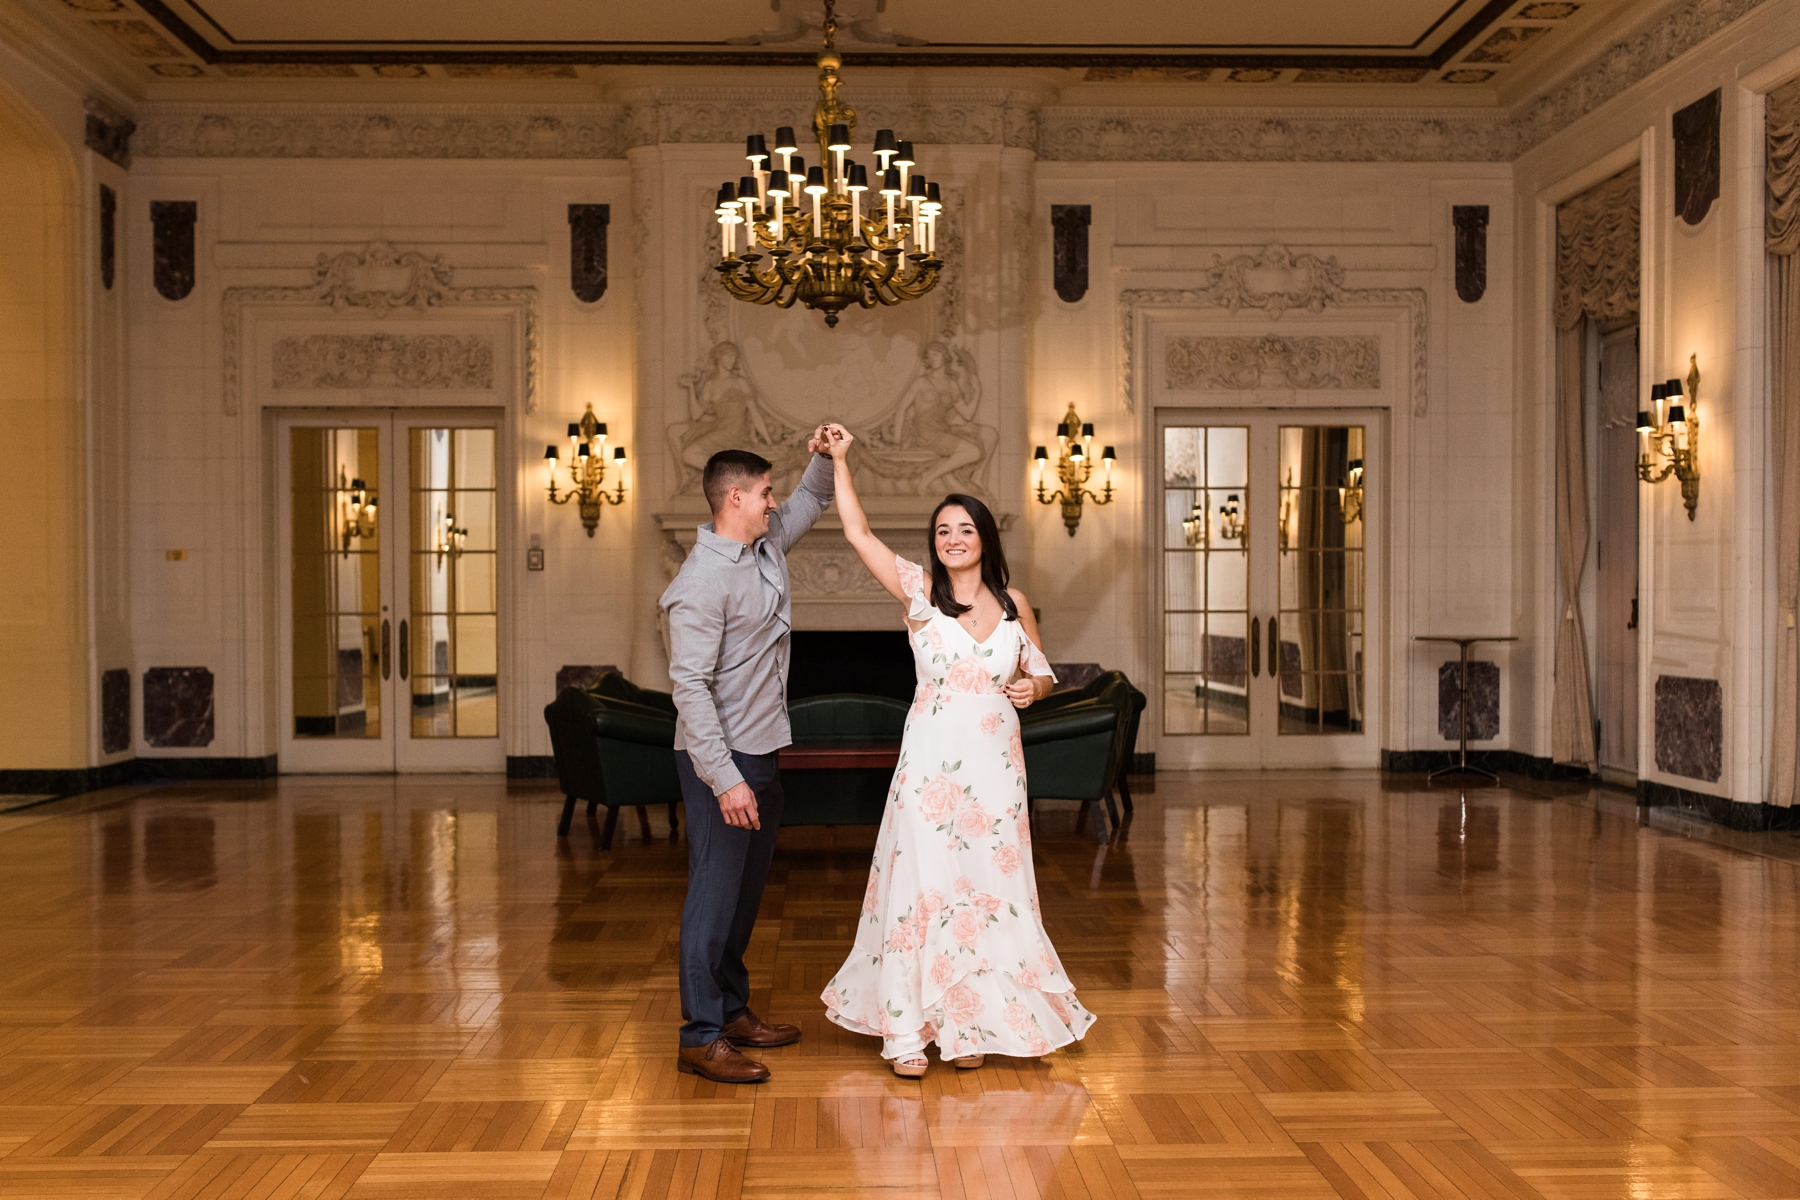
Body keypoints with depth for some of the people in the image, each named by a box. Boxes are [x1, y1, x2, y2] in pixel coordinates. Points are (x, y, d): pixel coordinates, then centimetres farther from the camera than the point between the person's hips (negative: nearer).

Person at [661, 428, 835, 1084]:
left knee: (746, 889, 16)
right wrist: (725, 780, -26)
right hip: (721, 759, -9)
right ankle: (700, 1038, 5)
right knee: (715, 893, -3)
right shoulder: (702, 581, -20)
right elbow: (690, 686, -23)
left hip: (762, 754, 9)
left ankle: (732, 1009, 29)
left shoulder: (767, 546, 8)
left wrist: (823, 459, 5)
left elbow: (808, 503, 27)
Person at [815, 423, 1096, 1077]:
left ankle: (968, 1023, 23)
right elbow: (859, 533, -7)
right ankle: (908, 1028, 11)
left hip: (996, 762, 3)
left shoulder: (1013, 602, 6)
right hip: (932, 761, -3)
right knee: (921, 884, -1)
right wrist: (840, 462, -7)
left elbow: (1041, 672, 16)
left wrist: (1030, 688, -6)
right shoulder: (920, 591, -1)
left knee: (988, 889, 8)